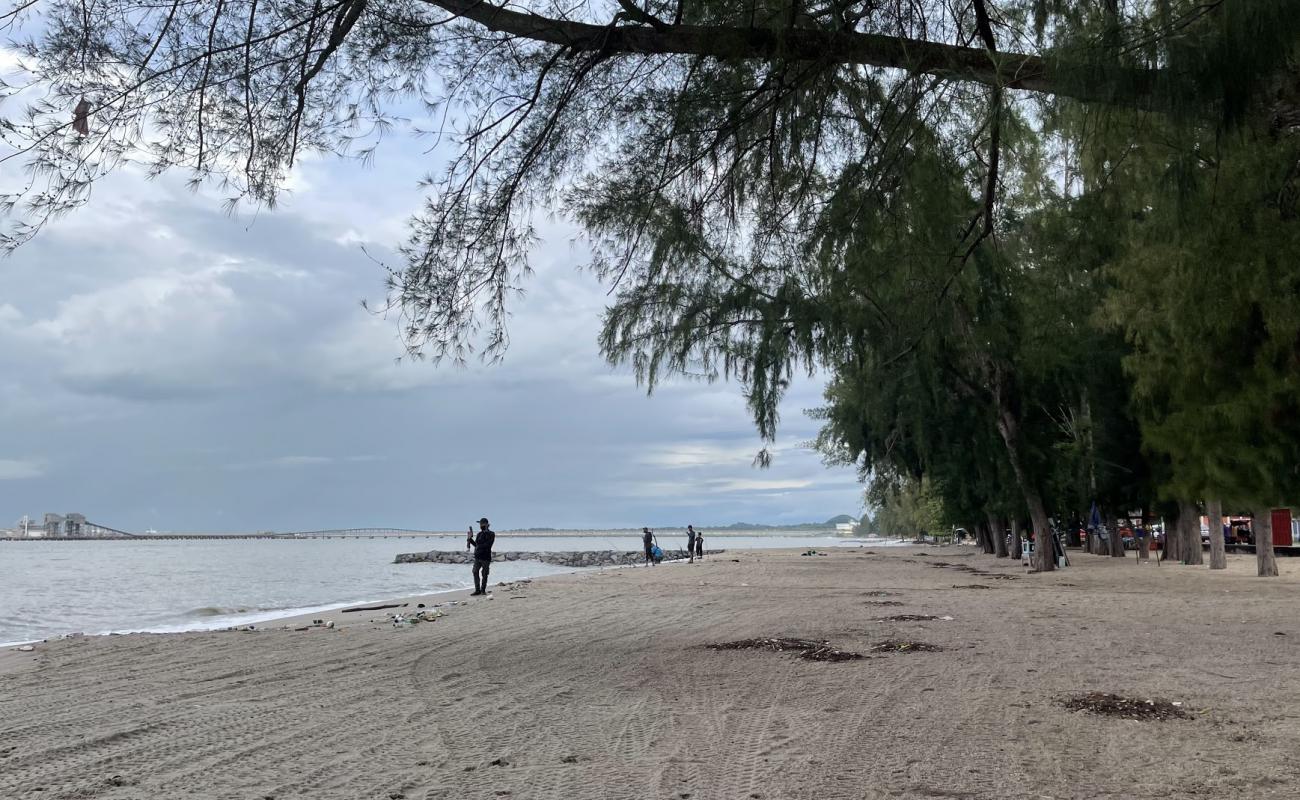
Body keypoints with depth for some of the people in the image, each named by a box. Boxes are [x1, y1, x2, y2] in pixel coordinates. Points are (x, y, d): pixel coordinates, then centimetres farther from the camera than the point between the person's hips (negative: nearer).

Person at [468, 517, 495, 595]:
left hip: (486, 557, -5)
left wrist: (479, 546, -15)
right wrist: (470, 538, 11)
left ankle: (483, 590, 11)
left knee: (484, 574, 1)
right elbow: (476, 544, 19)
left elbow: (488, 545, -14)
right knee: (475, 572, -5)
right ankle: (477, 590, -2)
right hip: (477, 557, 5)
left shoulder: (491, 534, -3)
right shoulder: (479, 534, 15)